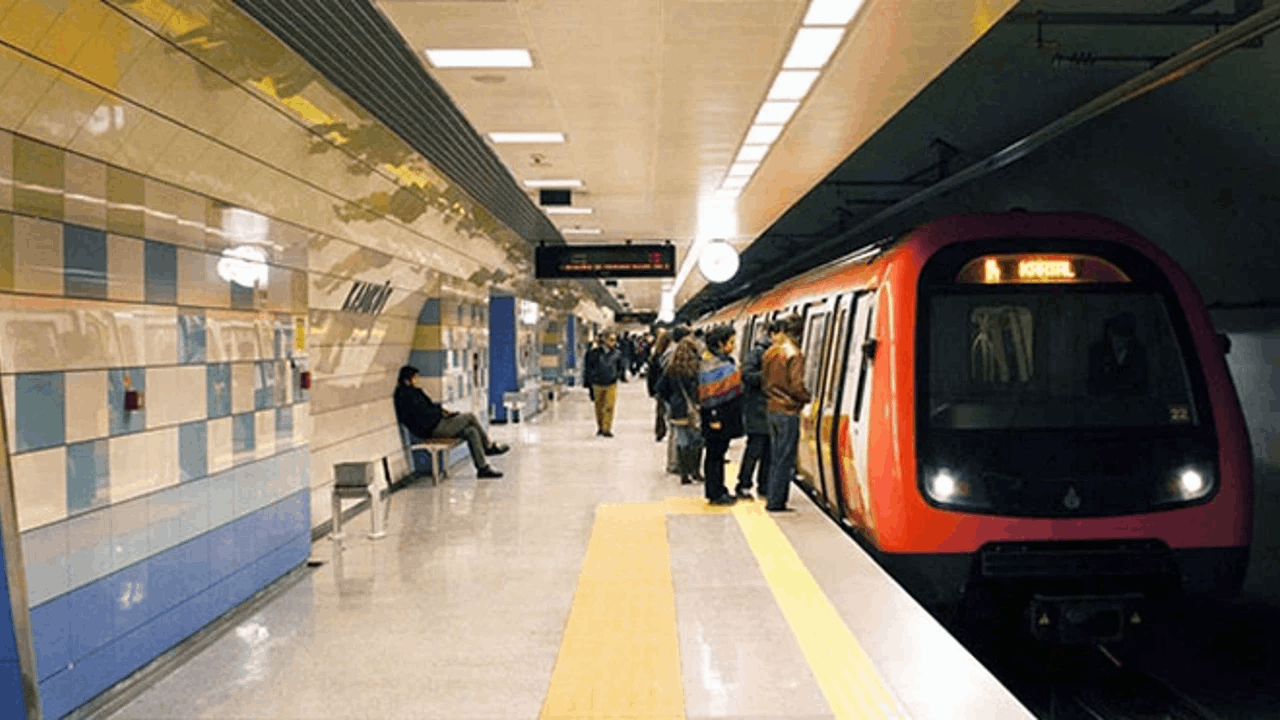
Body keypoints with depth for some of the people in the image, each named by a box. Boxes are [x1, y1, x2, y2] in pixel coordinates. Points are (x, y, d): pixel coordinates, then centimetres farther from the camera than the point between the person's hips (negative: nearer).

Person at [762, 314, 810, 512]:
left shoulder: (769, 353, 8)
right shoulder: (794, 354, -15)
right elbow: (796, 386, -19)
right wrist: (807, 398, -3)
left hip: (772, 410, 8)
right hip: (788, 412, -8)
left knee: (776, 459, 15)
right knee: (785, 461, 0)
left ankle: (773, 500, 19)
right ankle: (776, 503, 2)